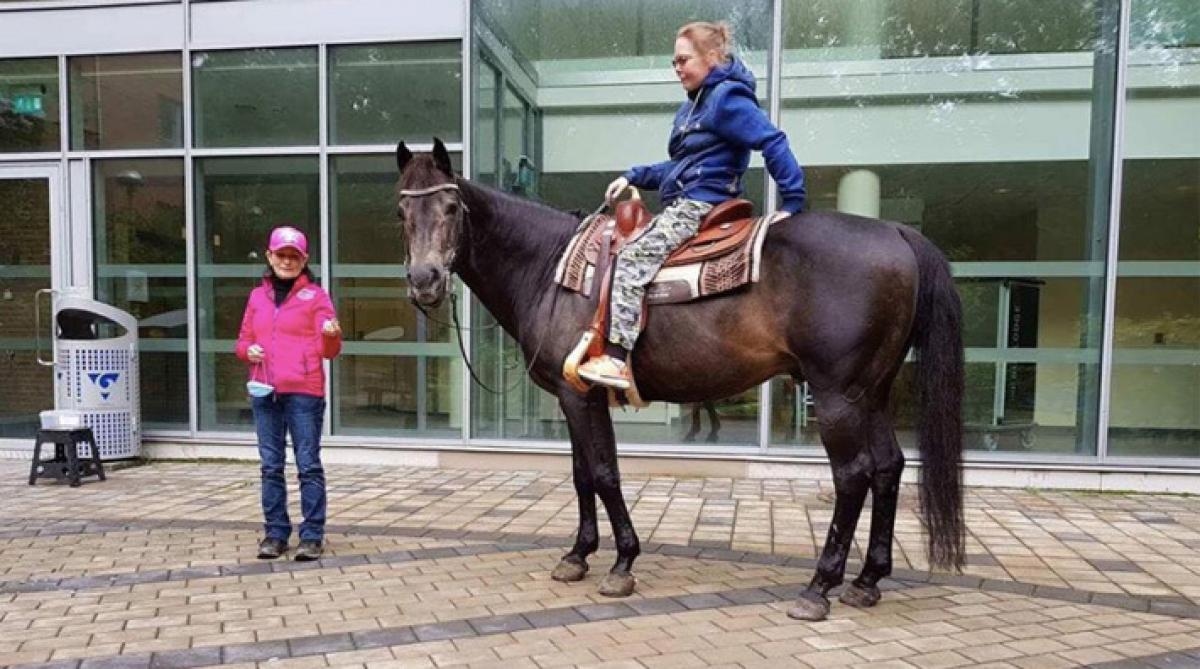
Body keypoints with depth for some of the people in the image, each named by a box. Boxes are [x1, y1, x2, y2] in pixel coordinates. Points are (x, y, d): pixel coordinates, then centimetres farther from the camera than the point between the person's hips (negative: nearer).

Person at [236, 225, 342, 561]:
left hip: (304, 392, -4)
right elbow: (243, 340, 20)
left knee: (308, 464, -2)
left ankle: (312, 535, 4)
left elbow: (329, 351, -1)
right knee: (271, 466, 9)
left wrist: (332, 335, -23)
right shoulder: (258, 296, 14)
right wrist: (248, 350, -3)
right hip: (264, 392, 4)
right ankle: (275, 533, 18)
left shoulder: (315, 295, 2)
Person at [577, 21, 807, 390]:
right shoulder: (694, 104, 20)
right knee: (623, 242, 13)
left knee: (633, 256, -22)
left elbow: (773, 143, -16)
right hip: (685, 203, 11)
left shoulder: (728, 98, -10)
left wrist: (793, 202, -21)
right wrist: (634, 177, 15)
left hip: (701, 205, -11)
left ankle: (617, 357, -26)